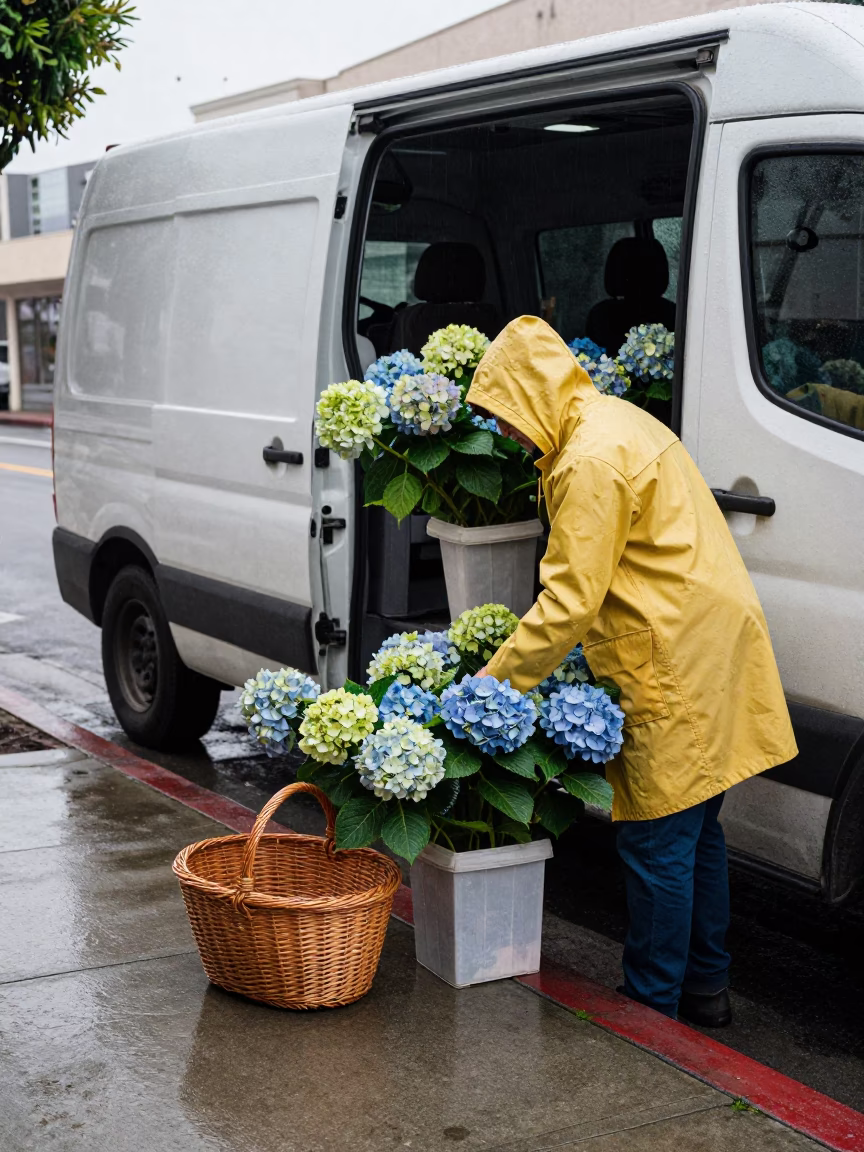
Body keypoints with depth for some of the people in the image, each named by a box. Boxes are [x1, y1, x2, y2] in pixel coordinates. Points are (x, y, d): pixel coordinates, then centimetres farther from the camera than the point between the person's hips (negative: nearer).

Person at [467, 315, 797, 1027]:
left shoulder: (593, 459, -18)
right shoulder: (619, 421, 16)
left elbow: (571, 600, -18)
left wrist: (497, 678, -11)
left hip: (677, 668, -11)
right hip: (713, 643, 11)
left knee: (658, 843, -1)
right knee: (697, 833, 17)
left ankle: (652, 1003, 9)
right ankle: (706, 988, 27)